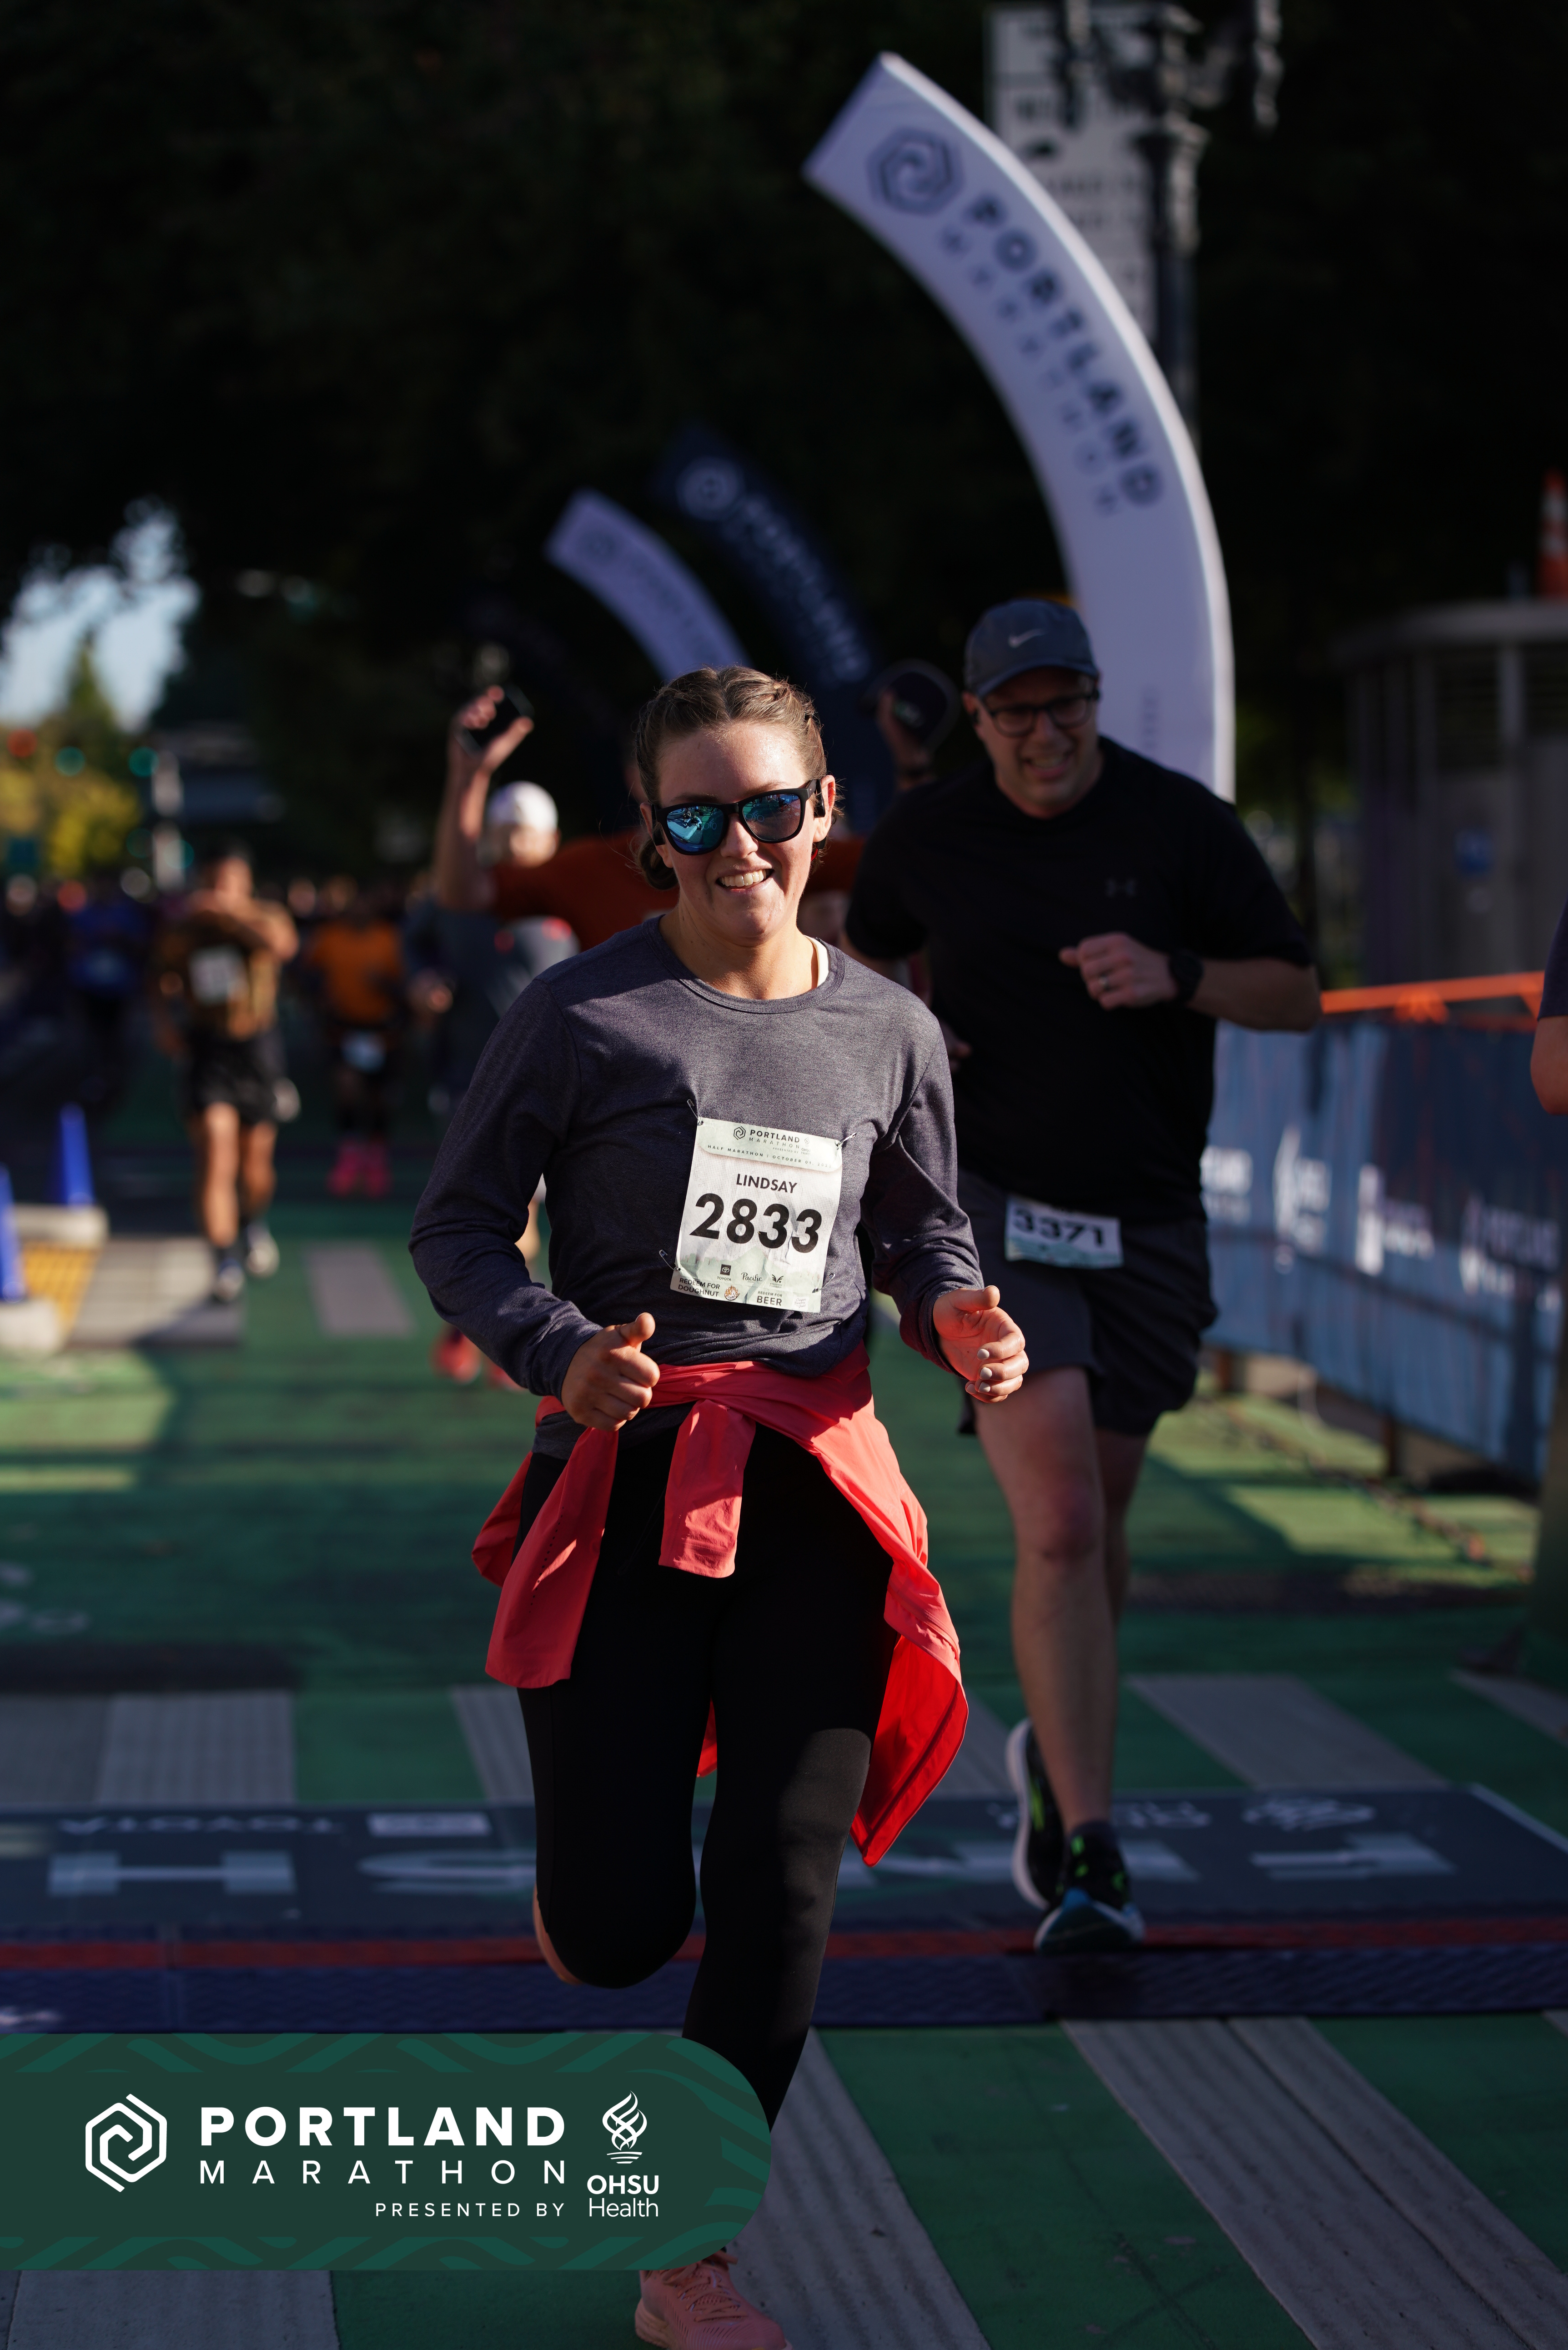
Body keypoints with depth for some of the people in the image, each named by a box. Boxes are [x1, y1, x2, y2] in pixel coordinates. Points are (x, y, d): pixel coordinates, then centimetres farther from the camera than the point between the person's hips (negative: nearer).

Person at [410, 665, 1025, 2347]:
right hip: (622, 1473, -3)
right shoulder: (585, 1014, -4)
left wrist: (963, 1325, -2)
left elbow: (923, 1228, 20)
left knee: (781, 1907, 0)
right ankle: (592, 1854, 36)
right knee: (618, 1933, -4)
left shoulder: (885, 1031, 6)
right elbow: (455, 1228, 1)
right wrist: (557, 1352, -18)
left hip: (811, 1482, 3)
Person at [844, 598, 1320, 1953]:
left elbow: (1298, 993, 0)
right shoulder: (927, 834, 1)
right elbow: (867, 955, 21)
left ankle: (1053, 1760, 44)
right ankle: (1089, 1858, -19)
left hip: (1145, 1225, 2)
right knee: (1060, 1528, -18)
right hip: (992, 1213, -2)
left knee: (1096, 1525, 16)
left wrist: (1175, 976, -18)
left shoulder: (1182, 826, -2)